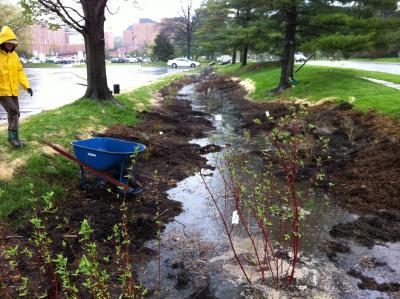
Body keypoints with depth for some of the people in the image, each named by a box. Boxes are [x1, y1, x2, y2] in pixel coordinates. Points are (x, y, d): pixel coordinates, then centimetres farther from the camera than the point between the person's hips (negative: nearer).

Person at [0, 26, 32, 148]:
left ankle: (13, 137, 23)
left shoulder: (14, 55, 8)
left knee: (14, 113, 10)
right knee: (13, 111, -14)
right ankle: (13, 136, -1)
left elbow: (20, 71, 10)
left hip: (13, 91, 6)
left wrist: (26, 85, 1)